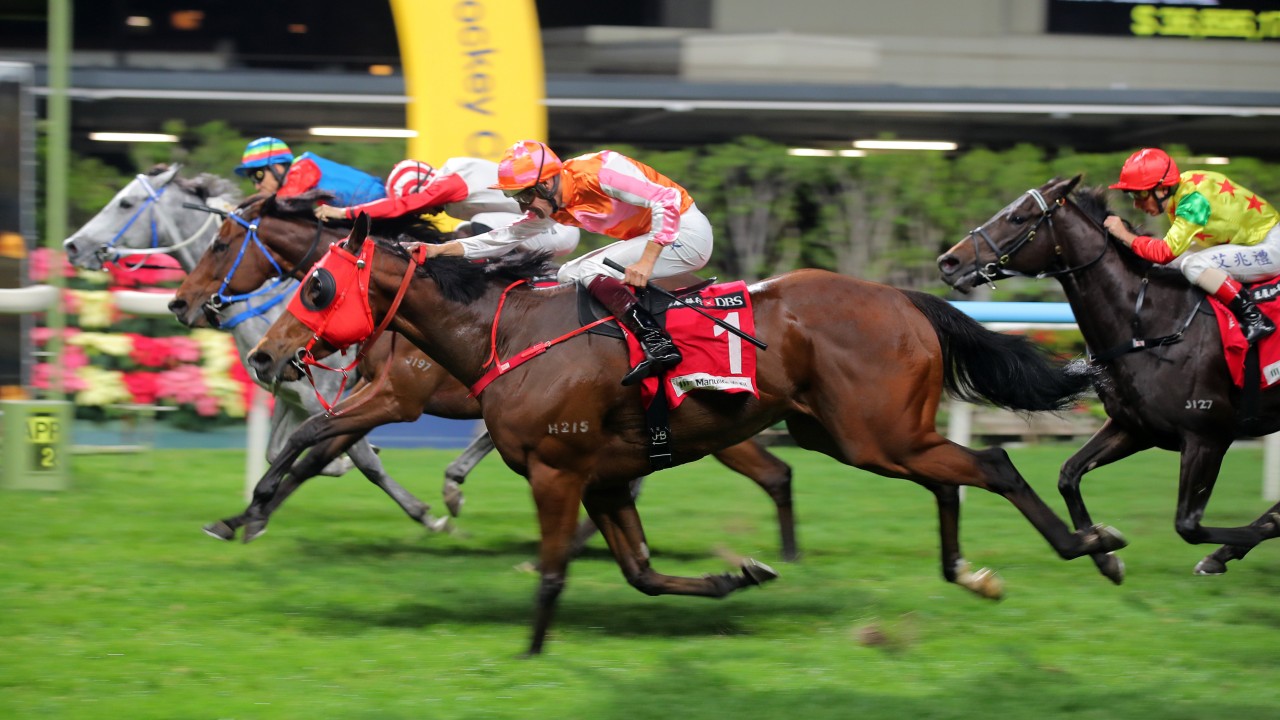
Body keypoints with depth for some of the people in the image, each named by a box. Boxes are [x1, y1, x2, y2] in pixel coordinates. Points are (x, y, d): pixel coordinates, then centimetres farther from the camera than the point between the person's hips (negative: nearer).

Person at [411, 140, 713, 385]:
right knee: (569, 276, 11)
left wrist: (646, 262, -30)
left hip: (686, 231, -10)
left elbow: (667, 199, -26)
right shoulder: (554, 205, 5)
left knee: (587, 271, -20)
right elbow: (509, 236, 13)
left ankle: (658, 344, -33)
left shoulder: (598, 173, -22)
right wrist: (441, 250, 5)